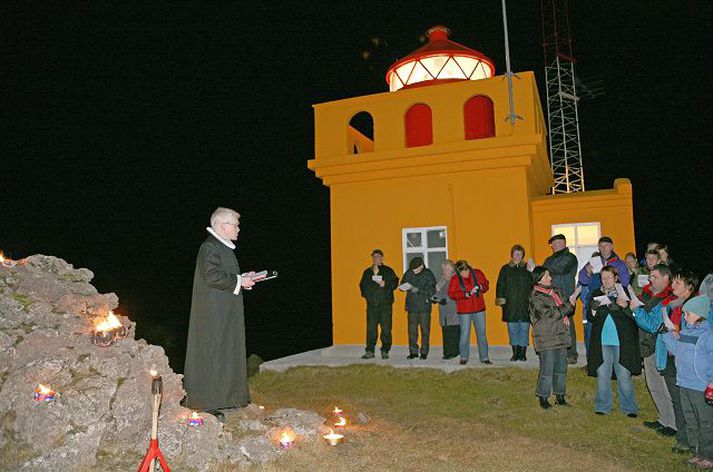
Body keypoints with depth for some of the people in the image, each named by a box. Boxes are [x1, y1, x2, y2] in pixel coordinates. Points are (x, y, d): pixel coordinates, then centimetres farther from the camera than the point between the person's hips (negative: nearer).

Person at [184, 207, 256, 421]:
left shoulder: (223, 247, 16)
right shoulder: (209, 247, -17)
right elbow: (212, 275, -27)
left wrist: (241, 279, 8)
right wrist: (239, 281, -18)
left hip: (224, 313, 10)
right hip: (213, 314, -10)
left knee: (225, 353, 14)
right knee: (211, 354, -3)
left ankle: (222, 397, 25)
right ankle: (207, 403, 6)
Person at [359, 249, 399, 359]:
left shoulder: (388, 271, 6)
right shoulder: (367, 272, 17)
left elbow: (394, 283, 0)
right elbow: (362, 285, 23)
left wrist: (385, 284, -16)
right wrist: (365, 294, 7)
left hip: (385, 304, -3)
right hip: (371, 304, 3)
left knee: (386, 328, -3)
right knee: (371, 328, 1)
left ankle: (385, 351, 5)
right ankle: (370, 351, 6)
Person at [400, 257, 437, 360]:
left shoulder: (428, 274, -4)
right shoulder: (408, 273, 6)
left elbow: (432, 291, -10)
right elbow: (402, 284, 14)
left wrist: (418, 290, -20)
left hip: (424, 307, -3)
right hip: (412, 306, 3)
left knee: (425, 330, 2)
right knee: (412, 330, 4)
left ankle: (424, 352, 11)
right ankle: (413, 351, 14)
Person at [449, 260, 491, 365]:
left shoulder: (477, 273, -2)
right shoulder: (455, 279, -8)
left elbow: (486, 284, 8)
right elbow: (451, 293, -11)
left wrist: (480, 287, -15)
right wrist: (466, 294, -21)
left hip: (479, 309, 2)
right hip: (464, 310, -2)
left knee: (481, 333, 8)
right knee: (465, 334, 4)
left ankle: (484, 357, 18)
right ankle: (464, 357, 17)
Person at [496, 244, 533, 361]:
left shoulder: (528, 268, 6)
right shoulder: (505, 269, 8)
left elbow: (534, 285, 6)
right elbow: (500, 286, 9)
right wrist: (500, 299, -1)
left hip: (525, 305, -1)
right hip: (510, 305, 1)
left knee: (524, 329, 3)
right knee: (513, 330, 5)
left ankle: (523, 353, 13)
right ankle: (515, 352, 16)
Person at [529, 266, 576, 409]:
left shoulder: (556, 291, 12)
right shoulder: (535, 297, -11)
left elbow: (566, 308, 20)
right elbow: (549, 314, -18)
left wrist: (566, 316, -3)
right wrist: (568, 304, -17)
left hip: (561, 336, 7)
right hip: (546, 339, -7)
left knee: (561, 368, 12)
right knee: (547, 369, -5)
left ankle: (560, 396, 24)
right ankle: (543, 397, 8)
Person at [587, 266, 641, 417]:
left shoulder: (624, 293, 2)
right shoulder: (596, 294, 10)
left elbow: (634, 315, -4)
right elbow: (589, 318, 8)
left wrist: (623, 306, -20)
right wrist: (593, 309, -12)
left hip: (622, 341, -2)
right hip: (602, 341, 2)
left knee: (624, 375, 3)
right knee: (602, 375, 6)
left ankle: (629, 407, 18)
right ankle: (603, 406, 18)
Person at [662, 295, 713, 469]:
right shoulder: (684, 332, 8)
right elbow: (677, 350, 14)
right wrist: (669, 334, 6)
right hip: (684, 384, 8)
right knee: (690, 421, 17)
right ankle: (697, 453, 29)